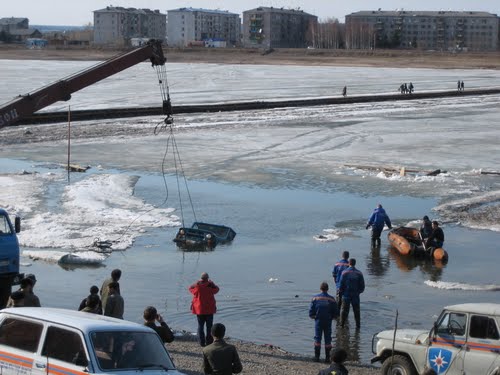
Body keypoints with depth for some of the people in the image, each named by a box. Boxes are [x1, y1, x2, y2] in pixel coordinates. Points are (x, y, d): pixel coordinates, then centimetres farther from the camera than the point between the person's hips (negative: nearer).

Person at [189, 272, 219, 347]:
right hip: (209, 310, -1)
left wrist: (197, 282, 13)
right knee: (209, 327, 6)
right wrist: (212, 283, 20)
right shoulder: (210, 286, -12)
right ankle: (209, 342, 5)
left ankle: (202, 342, 7)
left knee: (200, 326, 9)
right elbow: (216, 289, 9)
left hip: (199, 309, 1)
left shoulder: (197, 286, -9)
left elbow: (190, 288, 12)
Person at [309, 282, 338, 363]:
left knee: (317, 339, 7)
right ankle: (327, 357, 6)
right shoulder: (331, 299, -4)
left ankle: (317, 357, 4)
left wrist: (313, 316, 13)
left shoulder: (315, 298, -4)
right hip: (328, 322, 0)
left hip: (318, 321, 0)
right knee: (328, 340, 6)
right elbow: (336, 313, -1)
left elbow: (311, 311, -3)